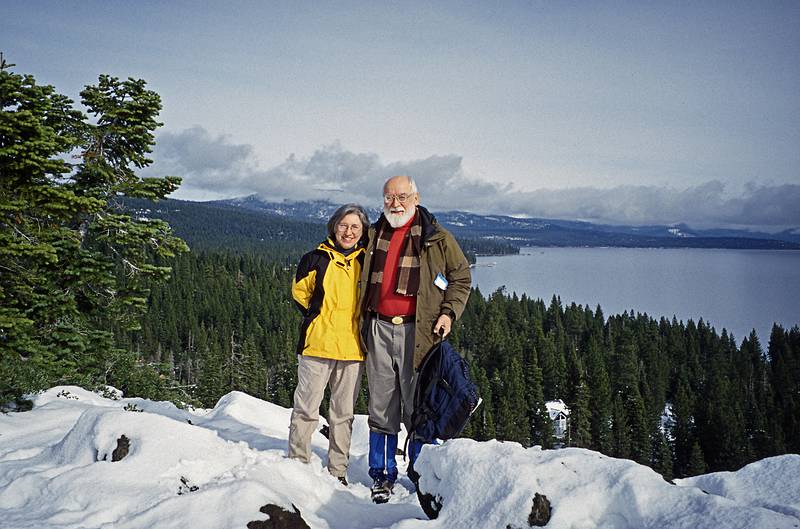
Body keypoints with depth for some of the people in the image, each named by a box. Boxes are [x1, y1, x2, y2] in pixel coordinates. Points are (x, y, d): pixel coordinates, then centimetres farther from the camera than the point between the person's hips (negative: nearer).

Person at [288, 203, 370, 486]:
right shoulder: (316, 259, 0)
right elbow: (299, 292, 10)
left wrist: (355, 322, 10)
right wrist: (321, 317, 6)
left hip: (353, 349, 3)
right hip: (317, 345, -2)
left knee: (344, 412, 10)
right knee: (306, 408, 1)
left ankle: (338, 471, 20)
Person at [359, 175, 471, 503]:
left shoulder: (437, 238, 4)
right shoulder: (373, 236, 14)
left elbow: (461, 275, 9)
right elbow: (363, 281, 27)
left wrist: (449, 312, -3)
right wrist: (363, 321, 19)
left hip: (417, 331, -3)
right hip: (379, 330, 3)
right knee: (382, 407, 8)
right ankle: (383, 474, 20)